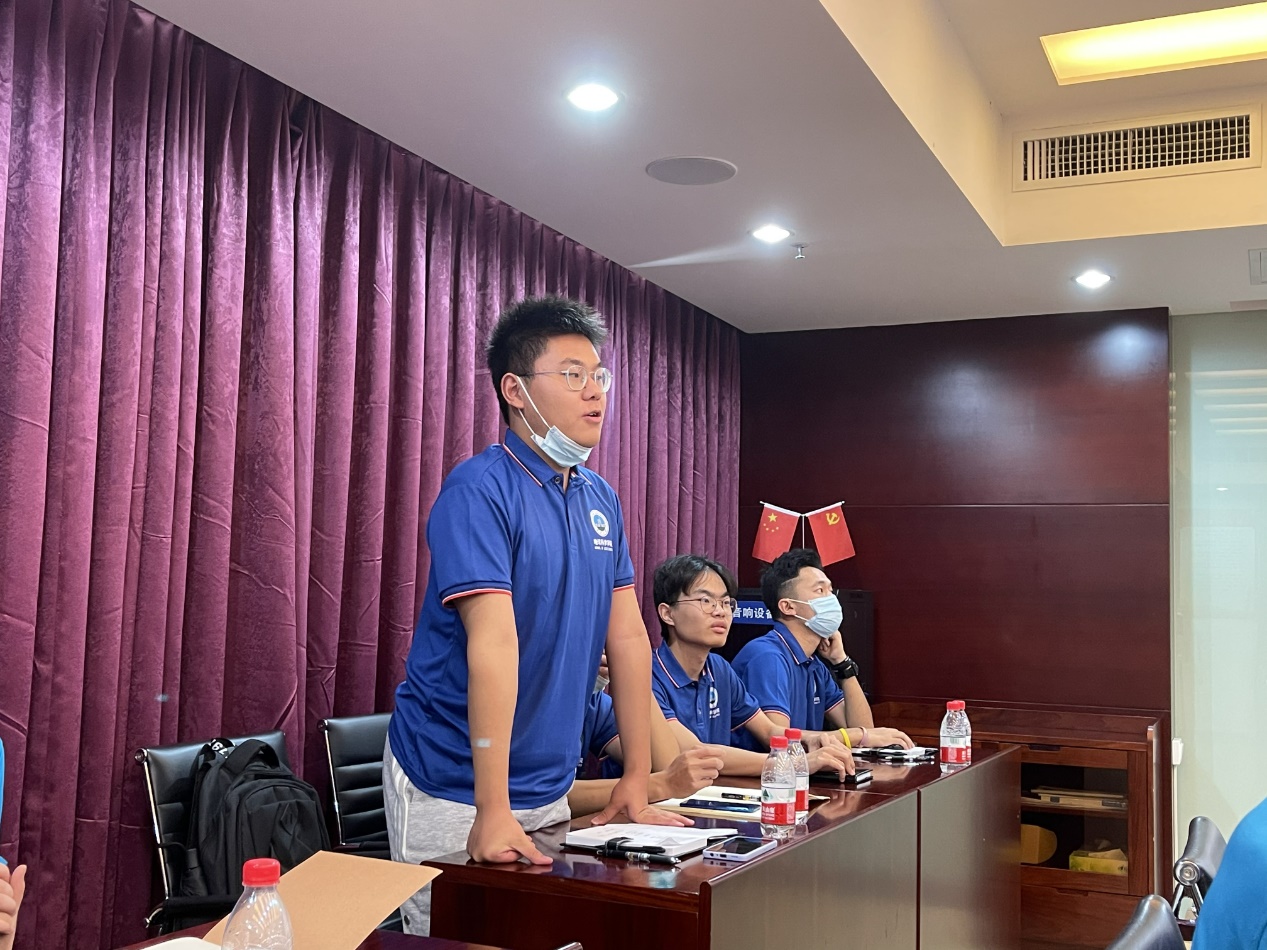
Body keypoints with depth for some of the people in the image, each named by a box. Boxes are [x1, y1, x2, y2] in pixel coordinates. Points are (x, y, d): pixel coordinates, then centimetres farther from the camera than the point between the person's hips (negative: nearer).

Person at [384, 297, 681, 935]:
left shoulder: (601, 501, 5)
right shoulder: (481, 489, -18)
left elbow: (627, 637, 6)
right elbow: (494, 643, -25)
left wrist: (637, 781, 5)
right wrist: (492, 811, -29)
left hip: (550, 784, 7)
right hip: (453, 789, -7)